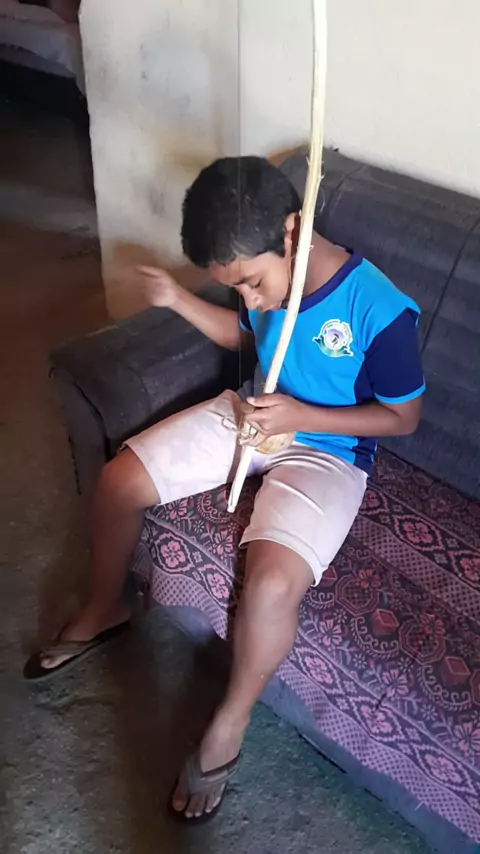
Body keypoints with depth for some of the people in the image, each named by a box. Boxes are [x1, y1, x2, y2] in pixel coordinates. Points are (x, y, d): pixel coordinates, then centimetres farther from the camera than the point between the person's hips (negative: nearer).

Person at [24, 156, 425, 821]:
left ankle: (228, 724, 0)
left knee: (272, 580, -30)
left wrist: (300, 416, -25)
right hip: (251, 413, 6)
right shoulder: (266, 280, -7)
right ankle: (104, 609, 25)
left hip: (326, 449, -6)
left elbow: (403, 417, -14)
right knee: (119, 480, -3)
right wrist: (179, 301, -2)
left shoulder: (379, 310, -25)